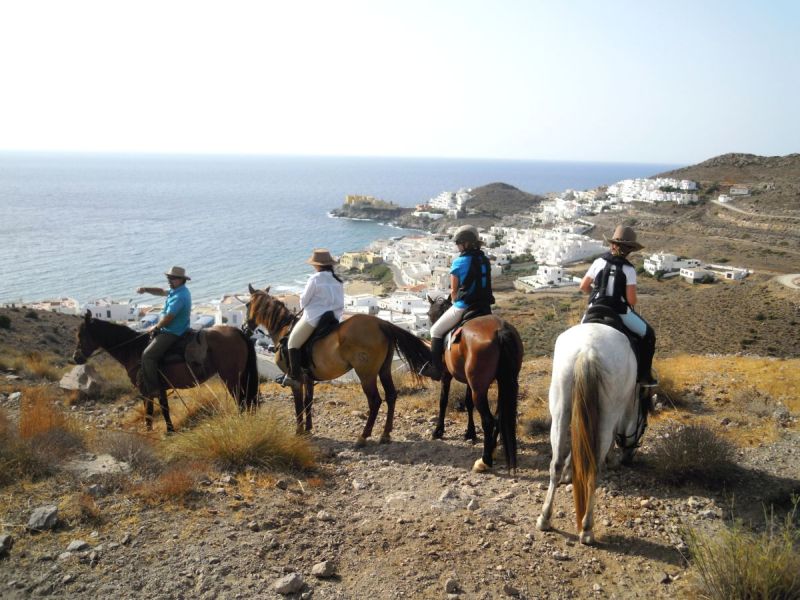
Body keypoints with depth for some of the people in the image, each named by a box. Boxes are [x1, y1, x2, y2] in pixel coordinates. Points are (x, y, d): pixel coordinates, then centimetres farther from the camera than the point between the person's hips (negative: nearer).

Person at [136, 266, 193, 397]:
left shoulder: (179, 297, -25)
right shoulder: (178, 290, 8)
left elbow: (167, 318, -25)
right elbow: (162, 292, 22)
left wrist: (155, 327, -8)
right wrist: (146, 290, 5)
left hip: (172, 333, -11)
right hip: (169, 330, 11)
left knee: (147, 355, -16)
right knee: (149, 340, 26)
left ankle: (152, 389, -11)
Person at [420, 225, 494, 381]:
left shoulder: (459, 262, -12)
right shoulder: (485, 260, 6)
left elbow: (454, 291, -4)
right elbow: (485, 284, 13)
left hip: (463, 307, -6)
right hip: (485, 307, 6)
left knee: (436, 331, 13)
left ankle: (435, 368, 10)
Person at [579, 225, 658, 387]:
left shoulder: (599, 262, -2)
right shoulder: (629, 269, -10)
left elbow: (583, 286, 4)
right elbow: (631, 299, -13)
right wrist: (632, 305, 10)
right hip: (621, 313, -3)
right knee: (648, 335, 18)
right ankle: (644, 376, 17)